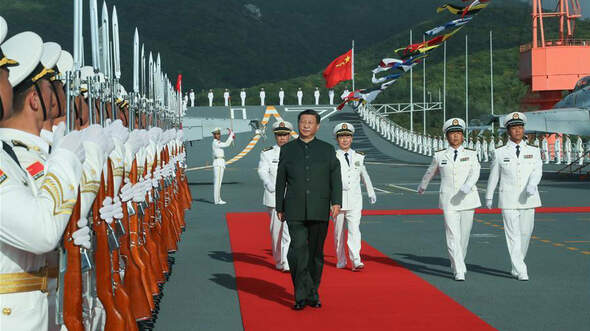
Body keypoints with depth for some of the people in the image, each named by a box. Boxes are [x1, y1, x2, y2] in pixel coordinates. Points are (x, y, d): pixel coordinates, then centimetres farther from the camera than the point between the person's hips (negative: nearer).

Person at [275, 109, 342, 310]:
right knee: (298, 251, -12)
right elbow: (280, 181, 11)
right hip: (295, 212, -1)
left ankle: (313, 293, 20)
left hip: (319, 211, 1)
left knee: (316, 253, 7)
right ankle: (301, 295, -7)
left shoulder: (327, 150, 8)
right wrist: (279, 207, 9)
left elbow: (335, 177, 3)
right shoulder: (287, 150, 8)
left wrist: (336, 202, -9)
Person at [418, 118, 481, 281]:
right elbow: (430, 172, 22)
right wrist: (422, 186, 37)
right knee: (453, 236, -11)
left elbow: (475, 172, -11)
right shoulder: (439, 156, 5)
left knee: (464, 235, 10)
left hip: (468, 199, 1)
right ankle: (459, 271, -13)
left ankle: (457, 264, 32)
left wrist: (467, 186, -31)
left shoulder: (471, 154, 5)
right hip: (448, 201, -1)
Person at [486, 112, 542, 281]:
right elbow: (493, 176, 10)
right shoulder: (500, 153, 2)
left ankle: (516, 265, 28)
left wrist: (532, 185, -29)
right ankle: (520, 271, -9)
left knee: (526, 233, 8)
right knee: (513, 235, -8)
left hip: (528, 199, 2)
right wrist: (488, 197, 15)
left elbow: (537, 170, -10)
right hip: (508, 200, -2)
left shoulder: (534, 151, 5)